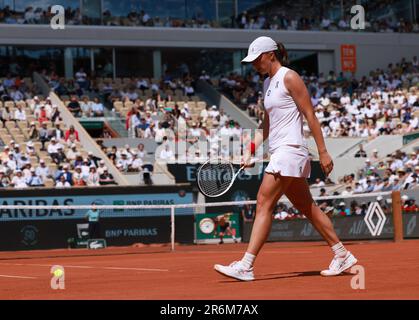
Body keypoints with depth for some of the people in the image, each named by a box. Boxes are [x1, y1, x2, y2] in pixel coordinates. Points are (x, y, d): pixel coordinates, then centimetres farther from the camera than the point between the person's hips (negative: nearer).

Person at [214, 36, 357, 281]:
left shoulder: (289, 77, -8)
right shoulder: (268, 84, 18)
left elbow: (310, 116, -10)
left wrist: (323, 152, -13)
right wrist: (250, 150, 10)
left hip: (290, 149, -9)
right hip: (280, 151, 9)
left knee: (264, 204, -13)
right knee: (308, 208, 11)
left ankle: (246, 266, -15)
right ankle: (342, 256, 19)